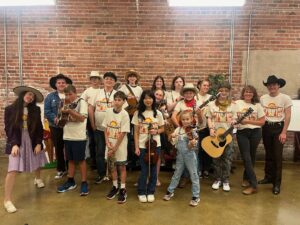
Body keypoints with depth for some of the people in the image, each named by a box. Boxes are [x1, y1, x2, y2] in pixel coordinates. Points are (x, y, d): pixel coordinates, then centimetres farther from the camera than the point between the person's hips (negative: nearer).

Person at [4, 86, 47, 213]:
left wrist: (39, 143, -5)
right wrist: (14, 144, -14)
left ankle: (38, 179, 53)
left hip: (32, 141, 3)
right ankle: (7, 201, -1)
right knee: (12, 170, -11)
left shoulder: (35, 110, 0)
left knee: (37, 163, 20)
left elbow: (39, 128, 2)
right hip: (16, 142, -3)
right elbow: (8, 129, -5)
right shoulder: (10, 109, -6)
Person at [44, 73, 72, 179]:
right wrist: (55, 118, -20)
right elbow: (47, 111, -4)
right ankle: (61, 169, 25)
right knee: (58, 148, 11)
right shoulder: (50, 97, 2)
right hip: (56, 126, 1)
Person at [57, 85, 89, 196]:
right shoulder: (67, 104, 11)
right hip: (68, 136, 6)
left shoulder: (81, 102, -7)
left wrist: (70, 111, -22)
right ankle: (70, 181, 27)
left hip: (79, 137, -6)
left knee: (81, 160, 2)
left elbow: (82, 118, -17)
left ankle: (84, 183, 12)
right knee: (70, 159, 15)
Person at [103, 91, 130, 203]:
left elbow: (123, 133, -14)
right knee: (112, 166, 16)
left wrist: (115, 148, -13)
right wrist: (108, 143, -7)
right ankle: (115, 187, 32)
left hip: (120, 146, -4)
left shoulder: (125, 114, -14)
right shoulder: (108, 112, -1)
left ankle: (123, 190, 19)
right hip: (110, 145, 4)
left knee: (121, 167, 7)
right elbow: (106, 129, 3)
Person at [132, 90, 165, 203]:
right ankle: (141, 192, 23)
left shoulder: (158, 113, 0)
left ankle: (151, 192, 26)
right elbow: (136, 132, -1)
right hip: (142, 146, -1)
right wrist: (137, 147, -6)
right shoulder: (138, 113, -2)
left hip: (155, 145, 2)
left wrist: (156, 131, -12)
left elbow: (162, 129, 10)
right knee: (144, 170, 4)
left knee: (153, 169, 9)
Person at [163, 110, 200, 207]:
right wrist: (172, 137, -22)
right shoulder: (178, 129, 0)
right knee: (176, 174, 17)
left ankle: (196, 197, 19)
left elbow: (193, 146, -14)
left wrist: (193, 143, -35)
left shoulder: (193, 131, -10)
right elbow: (174, 143, -2)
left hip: (190, 155, -3)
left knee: (194, 175, 5)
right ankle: (170, 191, 34)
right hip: (180, 155, 3)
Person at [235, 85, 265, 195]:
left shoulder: (257, 105, 3)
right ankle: (253, 185, 4)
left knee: (251, 157, 10)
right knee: (246, 158, -4)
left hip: (255, 132, 1)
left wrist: (248, 121, -12)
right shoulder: (237, 103, 3)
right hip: (242, 133, -1)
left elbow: (262, 122, 0)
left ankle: (246, 178, 26)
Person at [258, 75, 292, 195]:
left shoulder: (285, 98, -5)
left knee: (277, 155, -1)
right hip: (266, 127, 3)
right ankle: (268, 177, 27)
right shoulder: (263, 98, 4)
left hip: (278, 127, -3)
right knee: (268, 154, 13)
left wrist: (284, 132, -11)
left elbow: (287, 116, -6)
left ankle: (277, 183, 8)